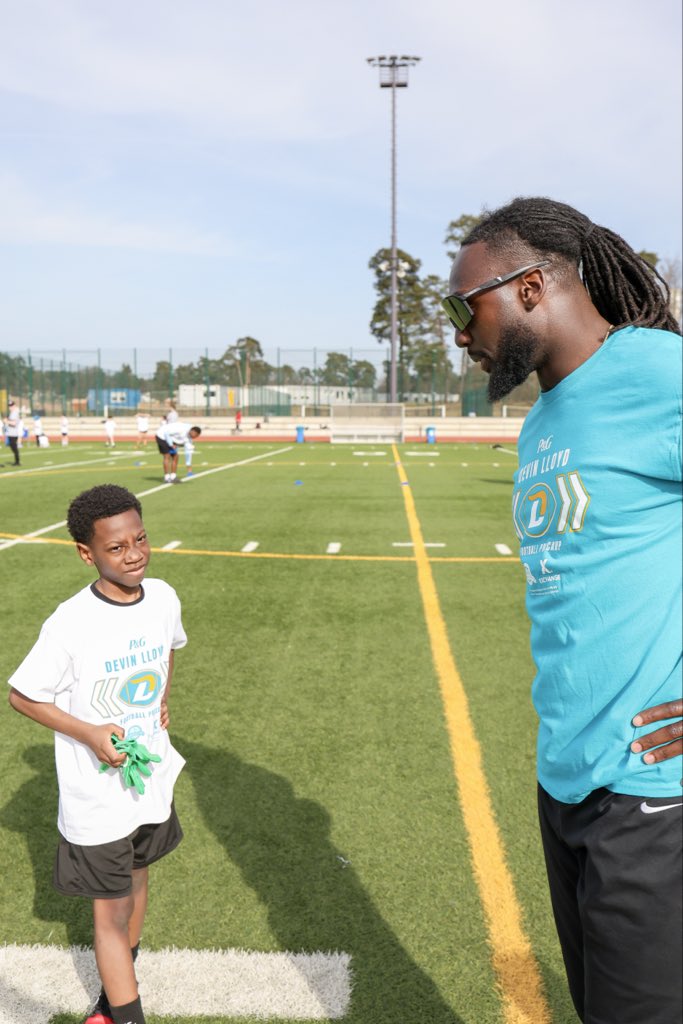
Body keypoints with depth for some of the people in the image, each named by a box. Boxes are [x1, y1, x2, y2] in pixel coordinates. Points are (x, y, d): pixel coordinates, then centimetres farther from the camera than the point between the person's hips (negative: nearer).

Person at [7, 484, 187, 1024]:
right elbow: (22, 695, -13)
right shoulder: (70, 625, -25)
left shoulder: (164, 598, -9)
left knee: (137, 879, 24)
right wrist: (89, 733, -22)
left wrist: (162, 697, 1)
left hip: (154, 781, 6)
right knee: (111, 913, 6)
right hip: (97, 799, -6)